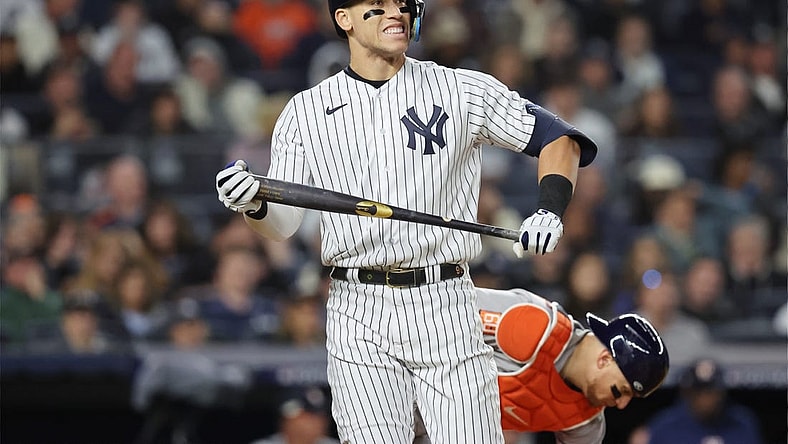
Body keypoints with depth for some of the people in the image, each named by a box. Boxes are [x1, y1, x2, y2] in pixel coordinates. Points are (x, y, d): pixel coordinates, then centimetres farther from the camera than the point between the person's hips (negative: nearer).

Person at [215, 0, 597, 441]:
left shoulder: (463, 90, 5)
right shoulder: (305, 111, 8)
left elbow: (560, 138, 9)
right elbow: (282, 223, 5)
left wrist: (550, 212, -9)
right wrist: (252, 205, -18)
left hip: (446, 306, -1)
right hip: (358, 315, 1)